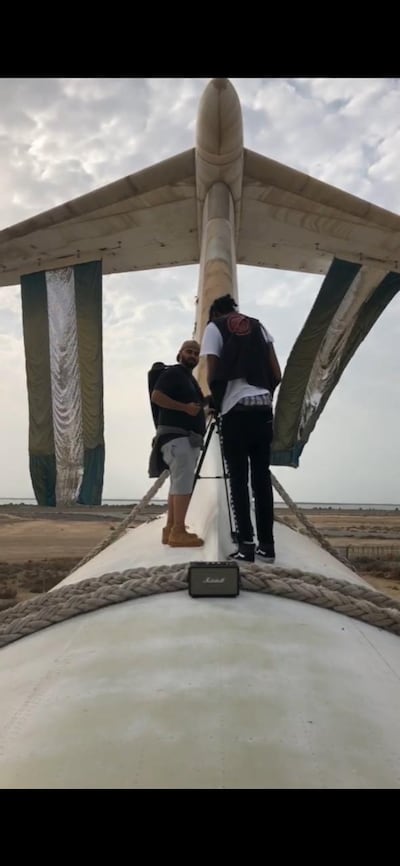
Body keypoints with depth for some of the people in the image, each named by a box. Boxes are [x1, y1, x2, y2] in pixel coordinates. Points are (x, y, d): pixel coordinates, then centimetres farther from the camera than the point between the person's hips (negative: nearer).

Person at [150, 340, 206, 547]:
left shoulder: (190, 378, 25)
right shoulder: (173, 373, -3)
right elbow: (156, 396, -17)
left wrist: (200, 407, 13)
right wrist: (186, 407, -18)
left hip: (189, 437, 10)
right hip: (176, 435, -10)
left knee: (178, 483, 6)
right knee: (184, 481, -17)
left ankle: (170, 530, 8)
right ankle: (178, 532, -19)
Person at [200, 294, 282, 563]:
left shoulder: (214, 327, 8)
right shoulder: (258, 326, 19)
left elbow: (212, 375, -1)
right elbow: (277, 374, 11)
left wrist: (217, 402, 15)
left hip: (236, 409, -4)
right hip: (263, 408, 4)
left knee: (239, 479, 0)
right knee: (262, 477, 7)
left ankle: (246, 545, -1)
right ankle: (267, 544, 9)